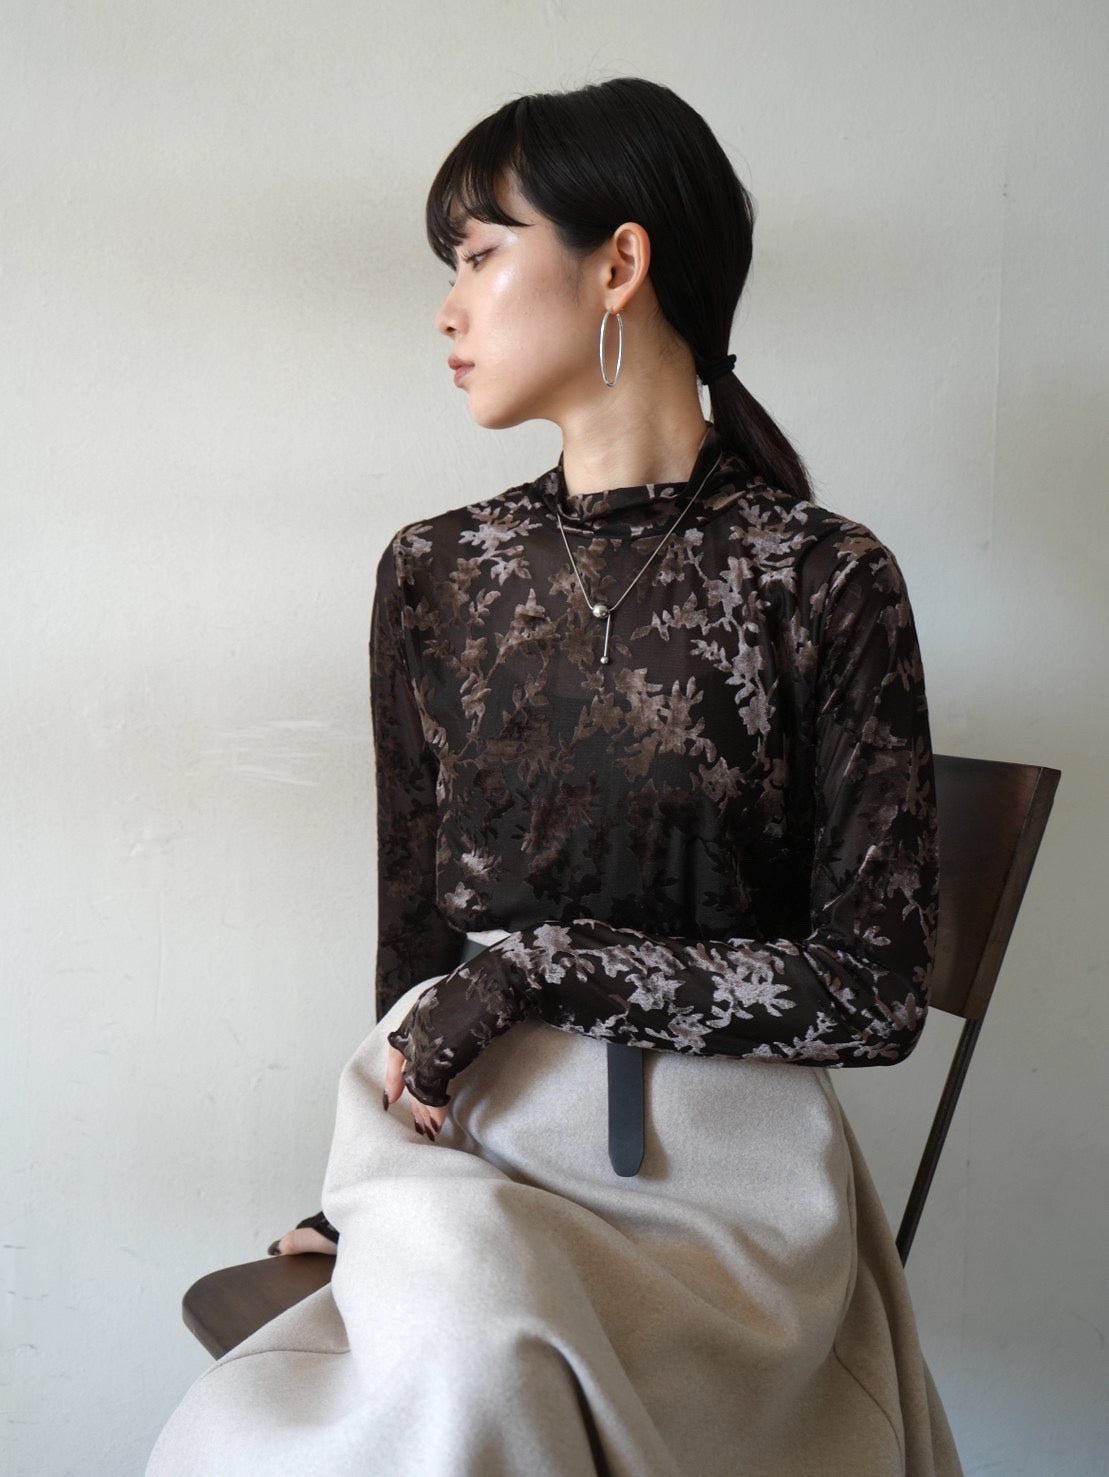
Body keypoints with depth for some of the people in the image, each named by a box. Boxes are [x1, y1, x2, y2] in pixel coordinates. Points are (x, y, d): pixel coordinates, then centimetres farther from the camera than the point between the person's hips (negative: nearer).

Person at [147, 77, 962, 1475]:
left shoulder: (824, 579, -4)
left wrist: (537, 967, -10)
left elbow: (873, 989, -5)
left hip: (717, 1157, -3)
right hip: (453, 1136, 3)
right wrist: (381, 1168, -2)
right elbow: (415, 929, 10)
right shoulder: (435, 572, 9)